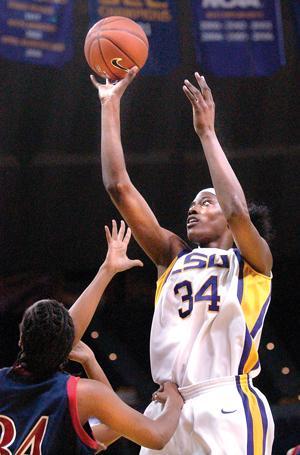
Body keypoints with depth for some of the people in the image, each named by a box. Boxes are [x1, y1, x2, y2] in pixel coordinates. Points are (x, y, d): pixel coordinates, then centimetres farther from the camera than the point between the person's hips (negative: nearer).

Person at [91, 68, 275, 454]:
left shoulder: (250, 261, 9)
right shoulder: (174, 256, 22)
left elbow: (238, 211, -14)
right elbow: (119, 187, 16)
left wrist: (207, 132, -8)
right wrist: (110, 105, 14)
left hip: (226, 408, -5)